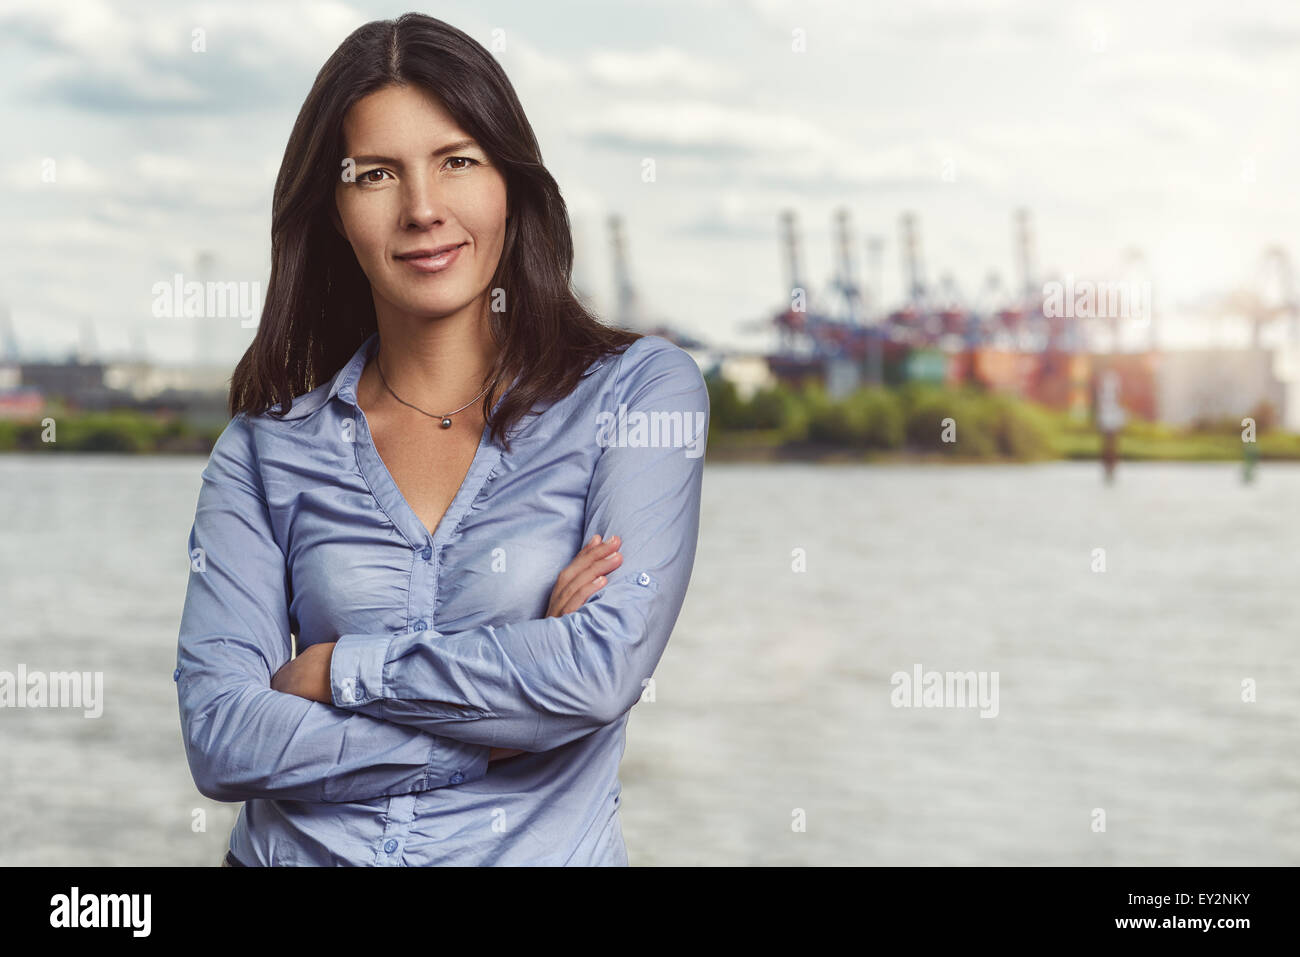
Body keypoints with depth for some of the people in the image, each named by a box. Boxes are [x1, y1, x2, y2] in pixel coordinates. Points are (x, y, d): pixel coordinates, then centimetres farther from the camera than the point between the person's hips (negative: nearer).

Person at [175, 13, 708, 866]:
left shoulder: (642, 388, 1)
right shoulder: (266, 446, 6)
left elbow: (604, 670, -10)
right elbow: (218, 737, -3)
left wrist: (335, 669, -5)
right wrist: (507, 711, -10)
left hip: (541, 853, 0)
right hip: (295, 852, 1)